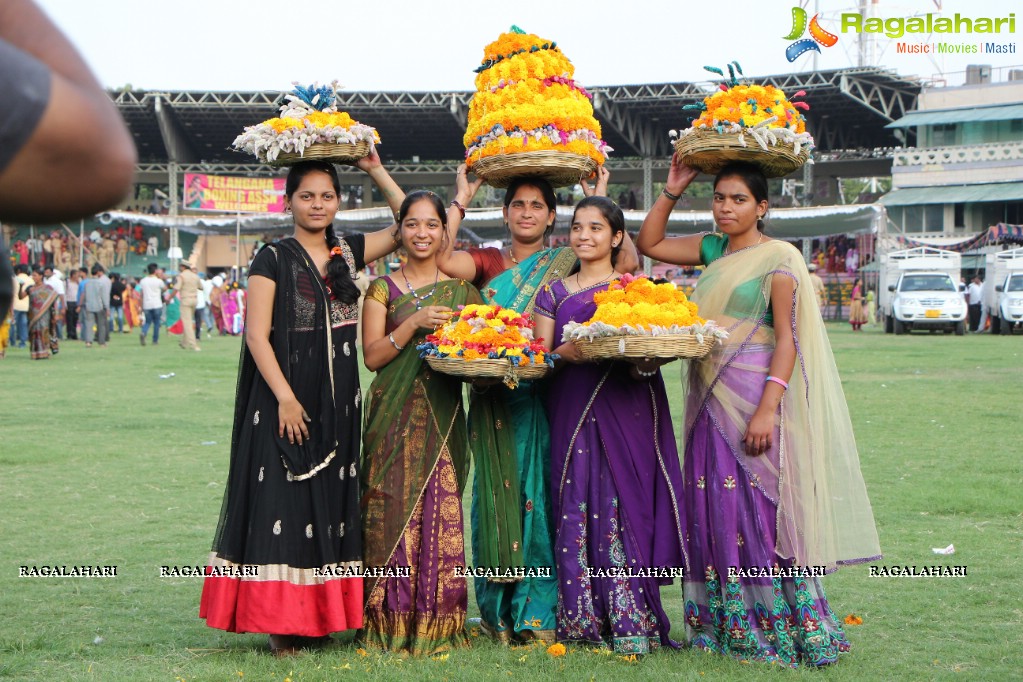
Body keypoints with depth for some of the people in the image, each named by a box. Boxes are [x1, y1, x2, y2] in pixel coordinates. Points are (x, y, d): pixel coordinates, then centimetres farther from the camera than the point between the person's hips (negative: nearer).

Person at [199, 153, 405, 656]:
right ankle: (281, 620, 0)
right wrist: (285, 397, -16)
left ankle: (320, 614, 14)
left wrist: (377, 171, 5)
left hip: (338, 402, 5)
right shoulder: (273, 259, -3)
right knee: (283, 501, -5)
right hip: (285, 398, -5)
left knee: (331, 499, 7)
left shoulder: (347, 252, 10)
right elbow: (257, 335, -9)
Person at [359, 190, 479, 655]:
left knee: (441, 512, -3)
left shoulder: (461, 290, 12)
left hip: (442, 418, 2)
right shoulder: (383, 290, 6)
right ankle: (392, 625, 1)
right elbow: (372, 356, -2)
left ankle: (436, 626, 3)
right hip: (395, 418, -1)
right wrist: (414, 324, -13)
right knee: (394, 511, -6)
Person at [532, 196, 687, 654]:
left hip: (626, 412, -2)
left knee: (625, 506, -7)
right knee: (576, 509, -2)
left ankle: (632, 623, -4)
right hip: (573, 412, 2)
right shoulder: (555, 293, 13)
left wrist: (640, 354, -19)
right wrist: (566, 353, -13)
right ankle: (582, 620, 4)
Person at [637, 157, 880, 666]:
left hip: (756, 400, -7)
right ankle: (727, 626, 13)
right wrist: (672, 191, 10)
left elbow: (788, 337, -12)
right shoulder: (713, 250, 14)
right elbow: (649, 244, 21)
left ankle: (781, 629, -2)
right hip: (710, 403, 7)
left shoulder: (780, 258, -7)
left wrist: (767, 408, -21)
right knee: (712, 510, 6)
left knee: (758, 509, -8)